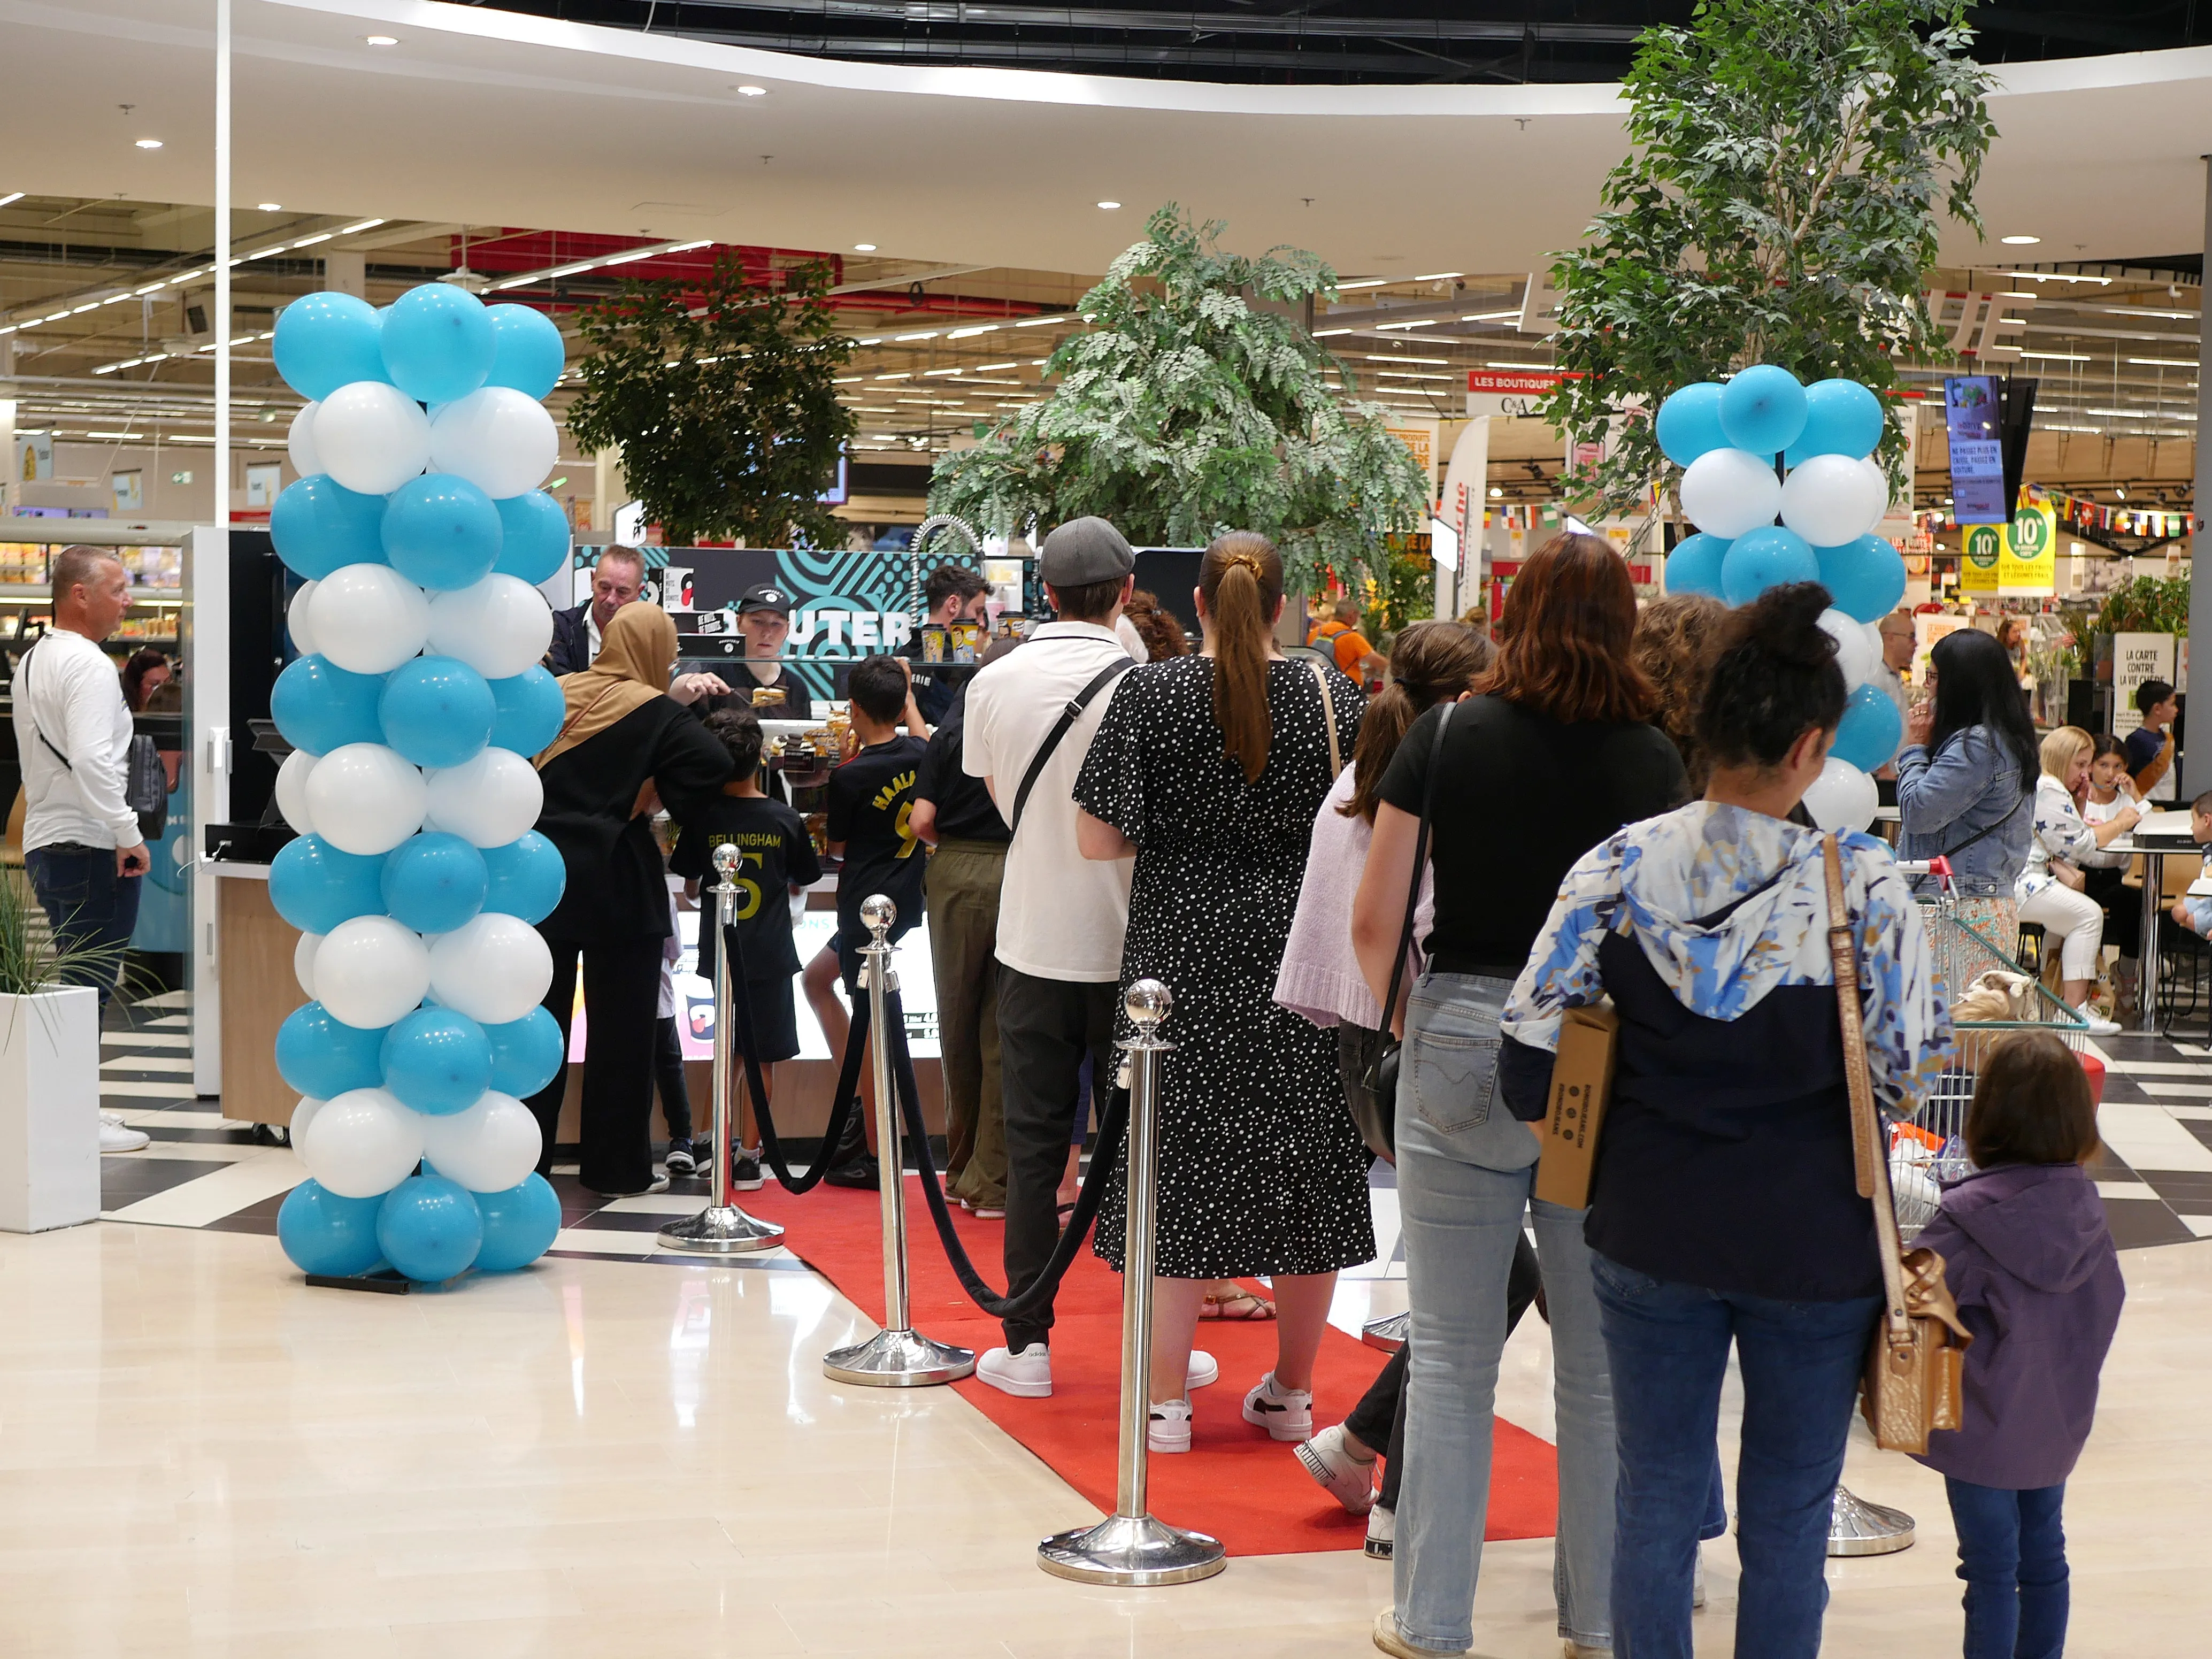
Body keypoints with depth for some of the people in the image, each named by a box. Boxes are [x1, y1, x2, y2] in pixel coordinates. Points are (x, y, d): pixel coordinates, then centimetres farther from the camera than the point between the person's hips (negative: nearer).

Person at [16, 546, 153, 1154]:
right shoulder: (88, 665, -15)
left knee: (76, 983, 18)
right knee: (90, 986, -4)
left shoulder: (32, 662, 16)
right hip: (92, 849, -10)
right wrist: (128, 835, -21)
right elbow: (93, 761, -26)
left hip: (43, 841, 10)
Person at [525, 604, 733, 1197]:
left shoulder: (555, 695, 5)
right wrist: (673, 807, -8)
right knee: (620, 1025, 4)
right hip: (616, 882, -4)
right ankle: (618, 1166, 8)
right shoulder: (655, 712, -8)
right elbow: (713, 764, -22)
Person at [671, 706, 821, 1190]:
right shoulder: (786, 819, -3)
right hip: (771, 951, -1)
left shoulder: (703, 817, -5)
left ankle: (717, 1143, 12)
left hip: (720, 950, 1)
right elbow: (800, 886, 9)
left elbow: (690, 891, 4)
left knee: (728, 1049, 15)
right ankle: (748, 1156, 5)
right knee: (762, 1054, 5)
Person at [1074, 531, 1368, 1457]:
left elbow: (1098, 840, -6)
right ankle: (1291, 1391, 20)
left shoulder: (1149, 697, -5)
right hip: (1301, 962, 1)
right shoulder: (1329, 696, -2)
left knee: (1173, 1169, 6)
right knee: (1308, 1169, 11)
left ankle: (1165, 1397, 8)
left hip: (1181, 957, -1)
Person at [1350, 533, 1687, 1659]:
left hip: (1463, 1043, -1)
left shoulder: (1446, 739, -3)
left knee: (1451, 1353, 7)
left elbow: (1374, 920, -3)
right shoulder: (1651, 757, -1)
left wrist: (1406, 1021, 13)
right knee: (1600, 1357, 10)